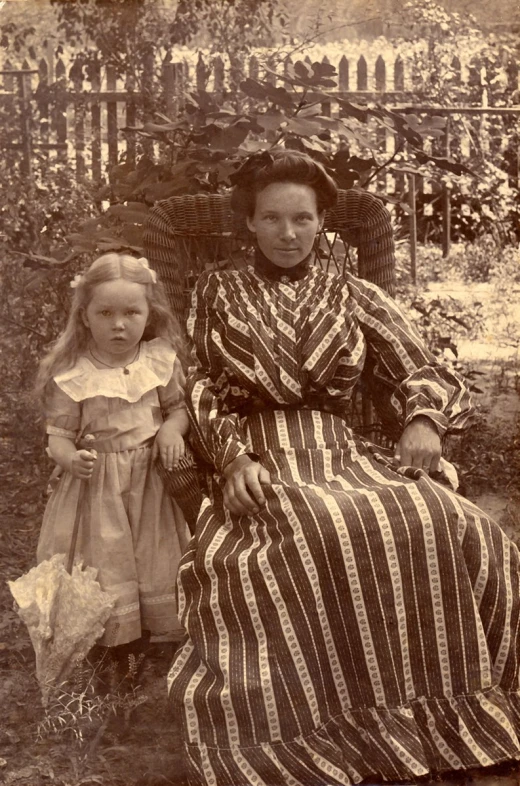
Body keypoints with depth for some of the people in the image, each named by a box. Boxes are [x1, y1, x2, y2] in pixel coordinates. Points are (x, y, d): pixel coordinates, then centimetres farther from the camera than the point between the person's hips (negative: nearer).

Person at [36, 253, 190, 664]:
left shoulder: (161, 361, -6)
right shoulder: (72, 376, -13)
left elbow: (178, 406, 8)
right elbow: (58, 434, -9)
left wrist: (172, 428, -13)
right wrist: (71, 459, -30)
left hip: (151, 480, 3)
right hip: (97, 483, -3)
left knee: (153, 559, 14)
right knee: (105, 565, 5)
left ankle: (141, 641, 36)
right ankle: (112, 651, 25)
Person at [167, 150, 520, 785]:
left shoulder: (354, 297, 18)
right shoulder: (217, 293, 16)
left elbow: (419, 371, 12)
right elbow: (202, 390, 8)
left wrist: (424, 419, -11)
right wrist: (232, 457, -11)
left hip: (344, 460, 2)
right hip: (257, 465, -2)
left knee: (451, 532, -30)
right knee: (305, 550, -39)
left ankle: (412, 722, -18)